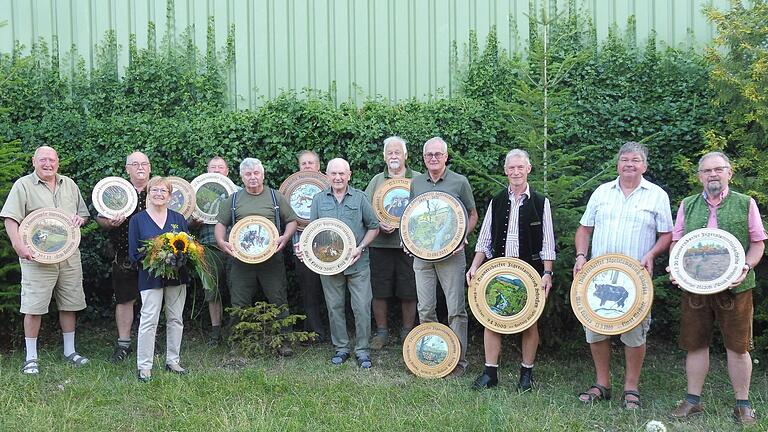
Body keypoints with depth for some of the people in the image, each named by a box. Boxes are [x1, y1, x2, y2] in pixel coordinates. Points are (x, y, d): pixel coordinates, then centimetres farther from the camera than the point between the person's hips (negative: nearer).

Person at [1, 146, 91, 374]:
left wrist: (80, 219, -2)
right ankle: (31, 357, 9)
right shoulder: (23, 185, -1)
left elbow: (84, 213, 22)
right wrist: (19, 246, -22)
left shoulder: (70, 185, 14)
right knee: (34, 307, -3)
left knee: (70, 304, 10)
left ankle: (70, 351, 23)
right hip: (37, 257, -4)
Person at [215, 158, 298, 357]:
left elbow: (291, 221, 9)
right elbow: (221, 223, 11)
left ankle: (283, 342, 10)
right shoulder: (234, 199, 11)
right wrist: (221, 242, -8)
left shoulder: (275, 197, 8)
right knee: (240, 304, 4)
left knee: (278, 300, 1)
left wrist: (285, 237, -10)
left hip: (271, 257, -1)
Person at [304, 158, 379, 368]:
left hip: (357, 263, -2)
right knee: (334, 307, 8)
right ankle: (341, 348, 22)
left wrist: (361, 248, -8)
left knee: (362, 307, -3)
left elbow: (374, 227, 5)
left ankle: (362, 350, 10)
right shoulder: (319, 199, 7)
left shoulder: (359, 197, 2)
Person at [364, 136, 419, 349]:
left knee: (409, 292, 3)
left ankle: (407, 332, 18)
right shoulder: (377, 180, 12)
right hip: (380, 243, 2)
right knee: (379, 291, 5)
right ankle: (381, 332, 20)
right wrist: (378, 224, -10)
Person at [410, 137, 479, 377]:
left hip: (451, 253, -3)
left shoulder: (459, 182, 0)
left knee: (456, 310, -2)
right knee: (425, 309, 8)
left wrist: (463, 237, -11)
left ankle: (458, 360, 7)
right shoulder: (416, 183, 10)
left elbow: (473, 215, 5)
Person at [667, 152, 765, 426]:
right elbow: (677, 241, 12)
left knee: (738, 346, 5)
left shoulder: (746, 204, 4)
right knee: (695, 344, 7)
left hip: (735, 287, -2)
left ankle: (743, 406, 18)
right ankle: (693, 401, 19)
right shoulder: (687, 206, 10)